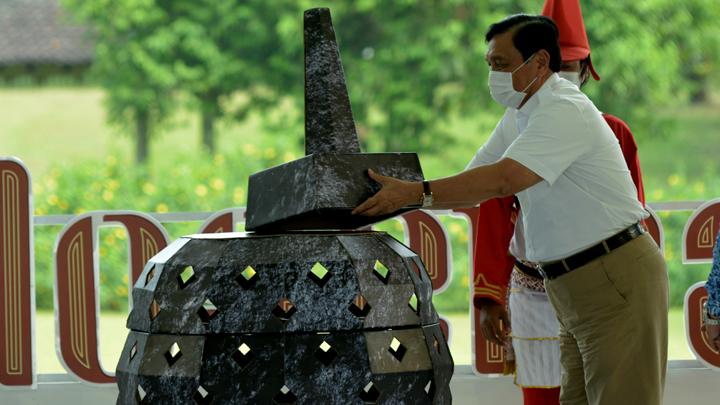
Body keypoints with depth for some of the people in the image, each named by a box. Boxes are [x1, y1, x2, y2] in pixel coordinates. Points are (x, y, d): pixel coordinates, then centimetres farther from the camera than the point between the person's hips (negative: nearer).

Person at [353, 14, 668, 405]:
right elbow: (472, 188, 14)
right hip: (575, 288, 10)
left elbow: (501, 181, -27)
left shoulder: (566, 112, -18)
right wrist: (400, 194, 0)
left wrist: (416, 192, -28)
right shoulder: (522, 117, 14)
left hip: (616, 282, -10)